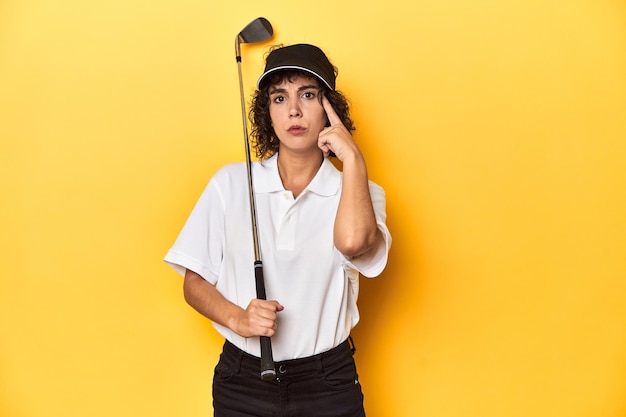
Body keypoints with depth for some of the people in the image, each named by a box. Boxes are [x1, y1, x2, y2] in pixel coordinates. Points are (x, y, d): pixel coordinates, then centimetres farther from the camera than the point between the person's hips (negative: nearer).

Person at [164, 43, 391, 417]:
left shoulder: (357, 192, -3)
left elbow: (353, 241, -27)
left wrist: (353, 158, -17)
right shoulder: (230, 183, -1)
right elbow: (195, 283, 1)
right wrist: (237, 318, -17)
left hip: (328, 384, 0)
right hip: (241, 381, 1)